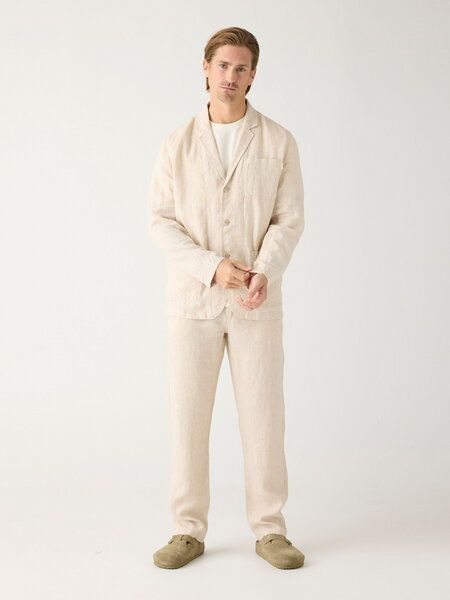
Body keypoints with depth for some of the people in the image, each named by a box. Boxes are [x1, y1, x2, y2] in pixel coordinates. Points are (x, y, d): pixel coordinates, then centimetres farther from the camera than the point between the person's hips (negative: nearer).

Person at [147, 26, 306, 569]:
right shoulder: (177, 144, 5)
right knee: (187, 417, 3)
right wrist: (212, 266, -15)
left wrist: (263, 273, -19)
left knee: (263, 417, 2)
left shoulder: (278, 142, 3)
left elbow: (289, 219, -2)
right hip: (192, 300, 1)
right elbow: (160, 221, -1)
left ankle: (269, 530, 16)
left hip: (256, 302, 0)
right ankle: (189, 530, 16)